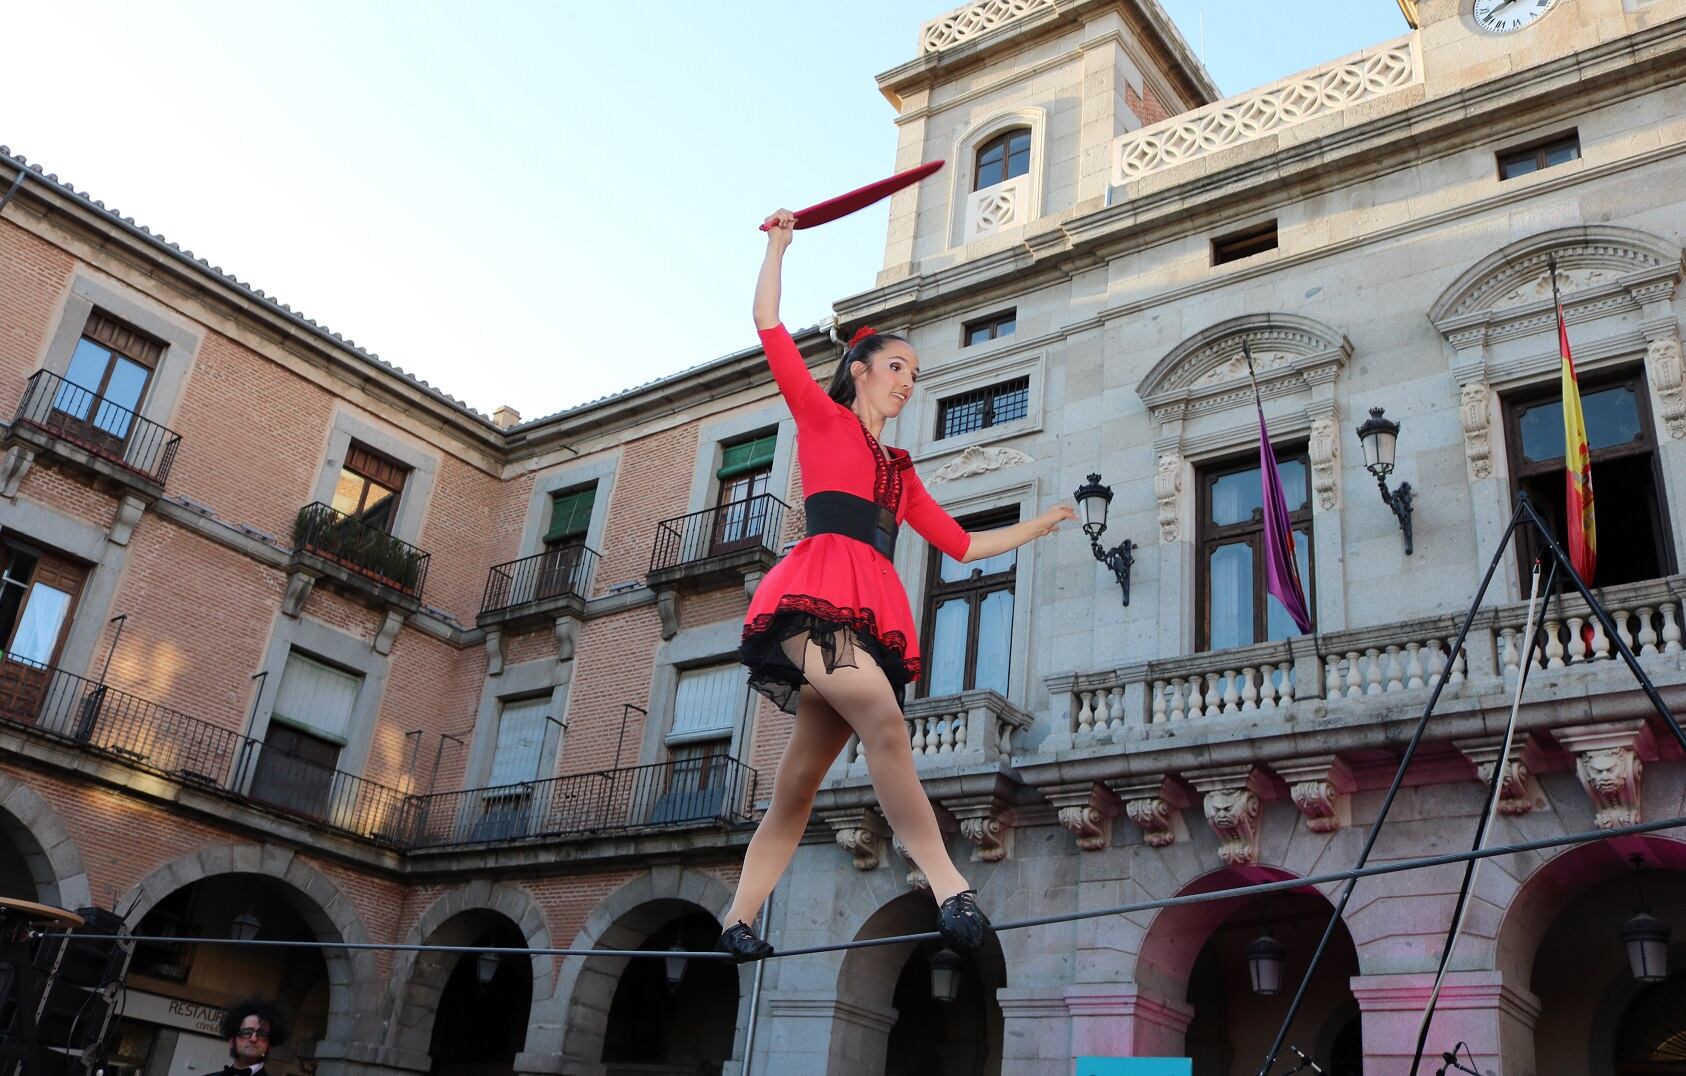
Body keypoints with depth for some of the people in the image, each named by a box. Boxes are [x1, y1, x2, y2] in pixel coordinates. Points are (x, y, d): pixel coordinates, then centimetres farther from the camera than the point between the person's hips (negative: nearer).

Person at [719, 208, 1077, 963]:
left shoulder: (900, 471, 29)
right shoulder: (822, 418, 15)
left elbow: (963, 544, 32)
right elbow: (769, 324, 10)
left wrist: (1043, 524, 36)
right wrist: (778, 243, 18)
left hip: (875, 614, 6)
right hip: (817, 594, -6)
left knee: (798, 784, 2)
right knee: (883, 720, -30)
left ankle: (738, 923, 9)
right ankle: (948, 886, -37)